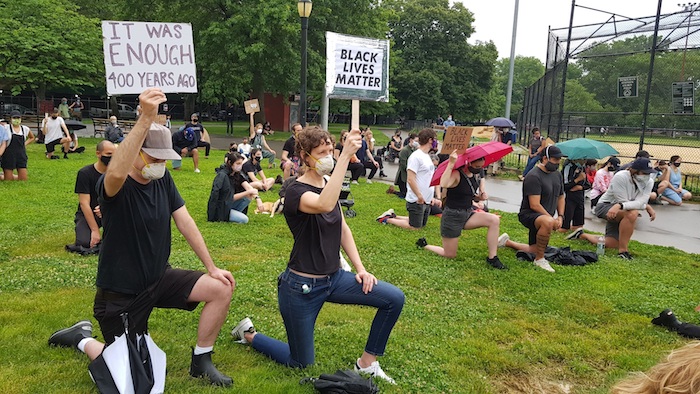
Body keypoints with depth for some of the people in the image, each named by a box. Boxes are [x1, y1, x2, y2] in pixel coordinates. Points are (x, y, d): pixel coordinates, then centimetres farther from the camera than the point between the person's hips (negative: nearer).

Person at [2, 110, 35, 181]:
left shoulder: (25, 129, 7)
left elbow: (32, 138, 24)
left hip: (21, 155, 4)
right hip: (9, 156, -4)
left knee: (23, 179, 1)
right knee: (8, 179, 0)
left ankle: (12, 175, 30)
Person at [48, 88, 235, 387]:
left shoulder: (163, 179, -2)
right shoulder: (115, 186, -22)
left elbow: (184, 221, -2)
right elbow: (116, 173, -48)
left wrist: (211, 267, -5)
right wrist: (146, 119, -55)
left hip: (159, 279, 6)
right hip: (120, 294, -6)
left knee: (222, 288, -13)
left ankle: (201, 362, 7)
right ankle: (82, 339, 31)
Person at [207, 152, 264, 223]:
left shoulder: (237, 174, 2)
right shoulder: (222, 176, -22)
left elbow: (248, 187, -11)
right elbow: (230, 198, -20)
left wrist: (257, 198, -29)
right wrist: (248, 192, -25)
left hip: (228, 204, 8)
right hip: (218, 209, -8)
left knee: (249, 196, -9)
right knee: (244, 219, -22)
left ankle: (234, 213, -2)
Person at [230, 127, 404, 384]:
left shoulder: (328, 186, 4)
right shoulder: (296, 191, -20)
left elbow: (343, 229, 12)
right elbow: (325, 206, -43)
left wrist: (360, 268, 2)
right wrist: (346, 156, -45)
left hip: (334, 278, 7)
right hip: (302, 286, -7)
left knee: (394, 298, -7)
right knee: (301, 363, 8)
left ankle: (367, 363, 10)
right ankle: (249, 334, 32)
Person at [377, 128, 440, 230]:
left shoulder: (427, 156, 11)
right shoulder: (416, 156, -18)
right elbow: (410, 180, -24)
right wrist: (420, 196, -23)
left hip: (427, 200, 9)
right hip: (416, 201, -9)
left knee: (422, 225, 18)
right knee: (414, 227, -1)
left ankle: (393, 216, 26)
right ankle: (387, 219, 11)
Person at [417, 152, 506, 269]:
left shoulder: (474, 176, 4)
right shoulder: (456, 174, -20)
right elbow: (443, 184, -44)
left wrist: (479, 197, 0)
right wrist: (451, 164, -45)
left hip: (467, 213, 7)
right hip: (452, 216, -7)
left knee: (494, 220, -16)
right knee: (450, 255, 2)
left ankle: (492, 258, -7)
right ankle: (424, 245, 29)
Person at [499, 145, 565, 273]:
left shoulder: (557, 174, 8)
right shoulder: (534, 176, -20)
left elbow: (561, 197, 19)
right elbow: (534, 205, -24)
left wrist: (560, 216, 5)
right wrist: (552, 219, -18)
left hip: (547, 217, 9)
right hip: (529, 215, -9)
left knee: (535, 250, 11)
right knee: (547, 223, -42)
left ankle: (507, 242, 35)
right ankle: (539, 260, -23)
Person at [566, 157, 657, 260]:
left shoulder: (649, 182, -12)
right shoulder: (620, 177, -26)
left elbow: (640, 202, -26)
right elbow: (623, 202, -26)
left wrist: (619, 206, -42)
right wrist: (646, 206, -32)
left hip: (621, 212, 7)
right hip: (605, 206, -7)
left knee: (610, 244, 8)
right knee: (632, 214, -38)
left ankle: (581, 235, 34)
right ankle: (623, 251, -27)